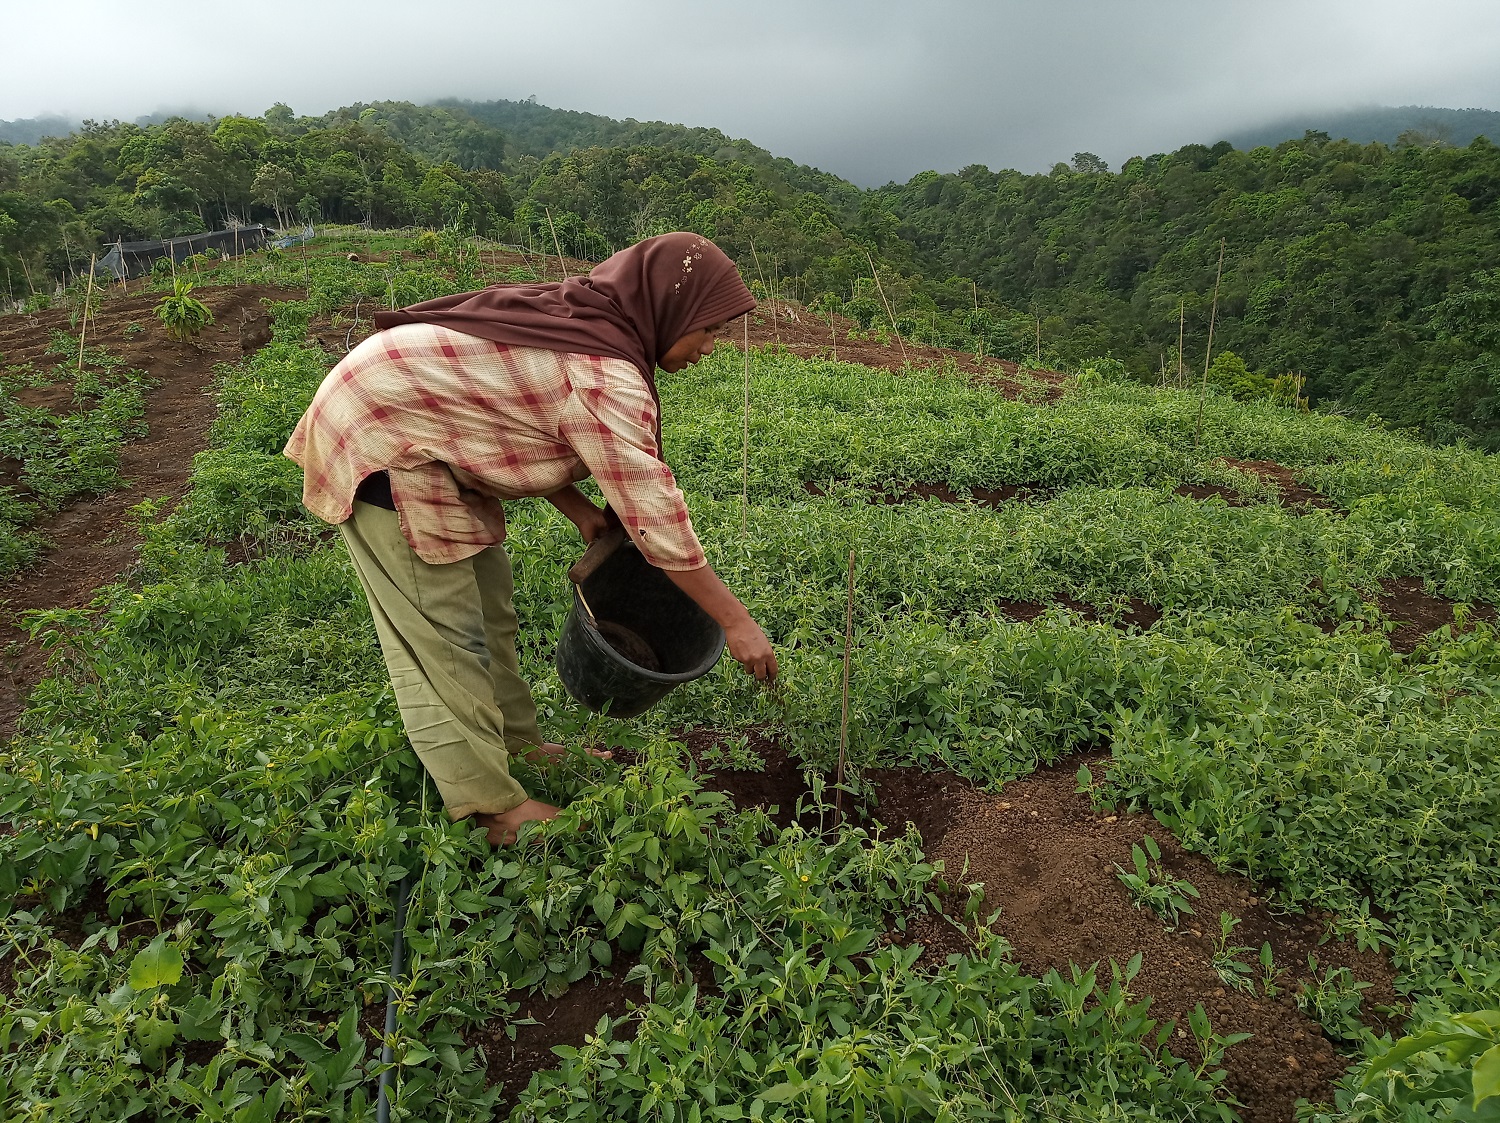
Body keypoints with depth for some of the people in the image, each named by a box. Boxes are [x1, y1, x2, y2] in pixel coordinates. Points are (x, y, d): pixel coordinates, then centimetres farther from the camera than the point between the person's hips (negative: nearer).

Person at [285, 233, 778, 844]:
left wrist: (576, 505, -2)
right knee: (442, 634, -6)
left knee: (487, 599, 14)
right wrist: (736, 622, -17)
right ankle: (492, 806, 4)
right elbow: (654, 513, -24)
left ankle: (518, 745, 27)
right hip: (379, 446, -10)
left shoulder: (581, 321, 4)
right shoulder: (606, 376, -25)